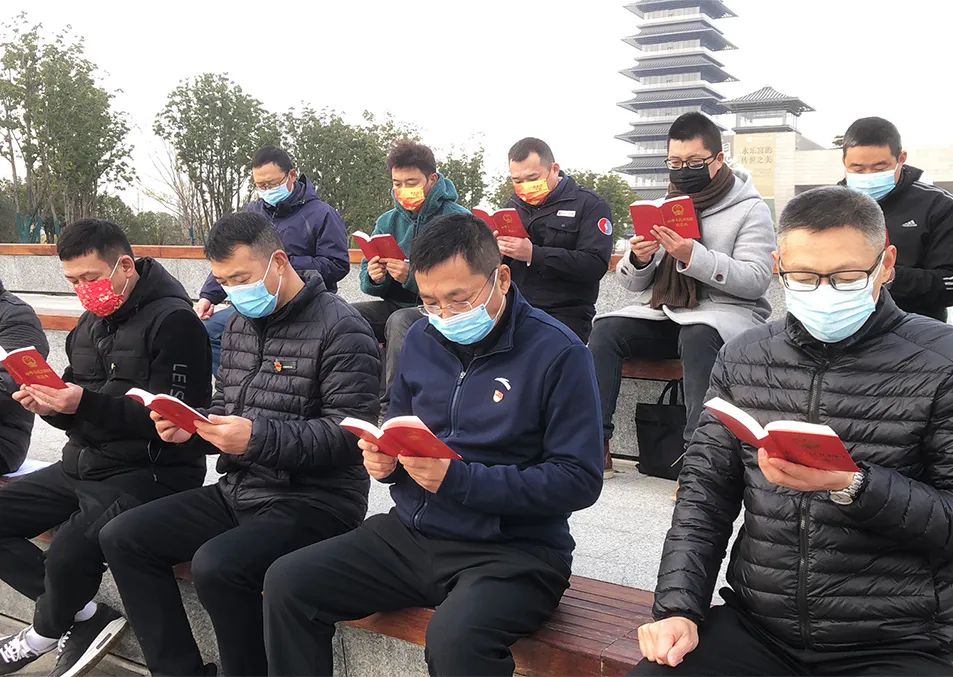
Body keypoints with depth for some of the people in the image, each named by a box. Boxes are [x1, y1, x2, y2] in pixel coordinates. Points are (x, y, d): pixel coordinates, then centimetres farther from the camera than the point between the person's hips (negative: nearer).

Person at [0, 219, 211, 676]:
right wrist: (51, 404, -7)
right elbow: (77, 414, 17)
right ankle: (85, 617, 1)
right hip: (82, 466, 9)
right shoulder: (92, 322, 13)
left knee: (68, 554, -28)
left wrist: (85, 403, -27)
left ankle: (44, 633, 8)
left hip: (150, 474, -9)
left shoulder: (173, 320, -13)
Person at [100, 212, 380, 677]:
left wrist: (258, 438, -28)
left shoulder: (340, 328, -12)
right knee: (122, 538, -1)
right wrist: (190, 427, -2)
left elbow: (350, 433, -19)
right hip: (239, 490, 8)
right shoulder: (238, 325, 13)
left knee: (217, 565, -31)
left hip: (314, 500, -8)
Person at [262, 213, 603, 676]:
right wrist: (382, 458, -4)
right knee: (286, 585, -6)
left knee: (454, 639, -35)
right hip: (410, 533, 6)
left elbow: (579, 480, -15)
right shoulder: (422, 339, 8)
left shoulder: (557, 352, -12)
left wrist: (458, 480, -22)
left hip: (512, 549, -6)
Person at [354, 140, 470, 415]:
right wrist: (374, 278, -14)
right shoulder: (387, 221, 10)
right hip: (396, 305, 6)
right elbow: (368, 284, 11)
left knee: (400, 321, -35)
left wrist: (412, 277, -28)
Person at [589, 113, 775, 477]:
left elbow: (756, 281, -12)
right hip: (662, 312, 5)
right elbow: (632, 283, 14)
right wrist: (639, 260, -11)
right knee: (606, 328, -21)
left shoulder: (751, 209, 2)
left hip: (725, 312, -4)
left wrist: (694, 257, -23)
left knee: (697, 336, -38)